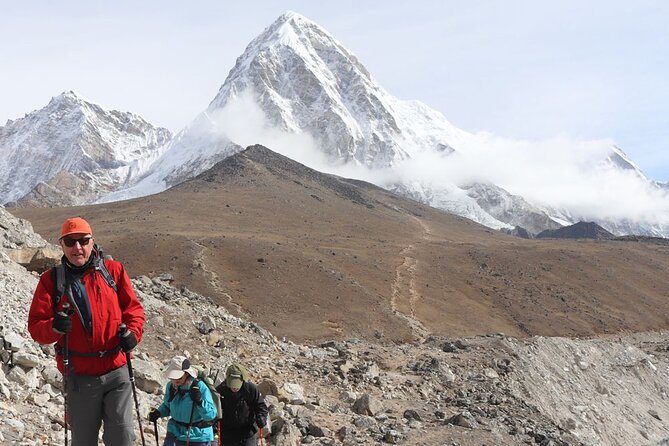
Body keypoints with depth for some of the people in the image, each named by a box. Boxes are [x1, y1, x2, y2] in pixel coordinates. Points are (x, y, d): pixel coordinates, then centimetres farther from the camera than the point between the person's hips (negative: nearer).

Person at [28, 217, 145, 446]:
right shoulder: (51, 279, 2)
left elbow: (133, 307, 7)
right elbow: (35, 325, -2)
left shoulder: (114, 270, 4)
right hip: (79, 377, 0)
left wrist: (132, 332, -12)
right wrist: (54, 327, -24)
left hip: (116, 370, 0)